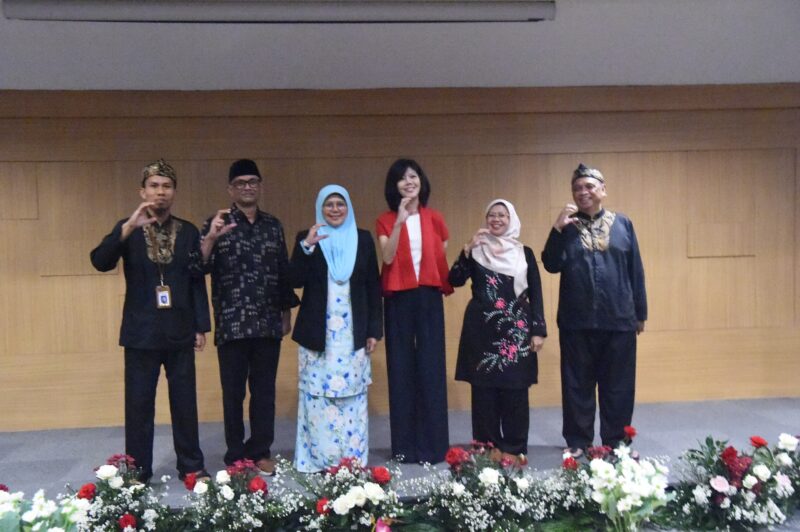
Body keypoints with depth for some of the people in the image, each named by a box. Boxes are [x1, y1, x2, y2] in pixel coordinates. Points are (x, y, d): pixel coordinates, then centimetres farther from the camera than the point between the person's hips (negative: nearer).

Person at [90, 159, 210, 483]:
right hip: (141, 332, -1)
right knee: (139, 403, 4)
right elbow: (100, 262, -15)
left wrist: (201, 326, 2)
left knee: (185, 401, 7)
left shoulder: (188, 231, 6)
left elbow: (197, 281, 5)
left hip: (179, 331, 1)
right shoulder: (128, 230, 2)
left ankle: (191, 466, 20)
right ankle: (137, 472, 17)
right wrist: (129, 226, -27)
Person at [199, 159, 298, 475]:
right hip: (232, 324, -3)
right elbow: (200, 268, -11)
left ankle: (261, 451, 22)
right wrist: (210, 238, -27)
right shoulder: (218, 224, 0)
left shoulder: (273, 225, 10)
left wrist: (286, 312, 12)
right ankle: (235, 455, 18)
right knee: (234, 392, 6)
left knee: (265, 390, 9)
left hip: (268, 323, 3)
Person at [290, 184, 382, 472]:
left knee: (352, 394, 6)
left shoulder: (363, 238, 7)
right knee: (317, 394, 1)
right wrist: (306, 246, -19)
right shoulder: (307, 237, 4)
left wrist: (374, 330, 1)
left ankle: (353, 459, 16)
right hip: (317, 332, -1)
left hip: (354, 332, 1)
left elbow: (373, 286, 6)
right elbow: (296, 281, -7)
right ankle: (317, 459, 11)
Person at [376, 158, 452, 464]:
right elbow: (387, 257, -13)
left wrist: (442, 285, 1)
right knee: (402, 368, 2)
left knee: (431, 368, 1)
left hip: (429, 297, 1)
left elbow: (441, 259, 13)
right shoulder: (386, 220, 2)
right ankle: (405, 445, 10)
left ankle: (432, 443, 9)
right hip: (398, 298, -1)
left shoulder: (434, 219, 7)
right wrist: (400, 221, -19)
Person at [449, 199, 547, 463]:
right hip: (482, 329, 0)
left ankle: (514, 447, 14)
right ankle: (488, 447, 13)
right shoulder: (476, 250, 7)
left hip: (516, 330, 0)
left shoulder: (525, 253, 8)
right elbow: (455, 280, -8)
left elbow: (535, 294, 6)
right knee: (484, 389, 2)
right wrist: (467, 249, -17)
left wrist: (538, 330, -1)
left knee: (515, 390, 3)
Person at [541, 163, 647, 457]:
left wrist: (640, 312, 6)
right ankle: (577, 441, 18)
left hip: (619, 319, 1)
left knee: (618, 385, 7)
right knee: (578, 384, 7)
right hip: (576, 321, 0)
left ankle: (616, 442, 20)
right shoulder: (567, 226, 5)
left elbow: (636, 270, 7)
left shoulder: (622, 223, 6)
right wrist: (558, 228, -16)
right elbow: (551, 265, -6)